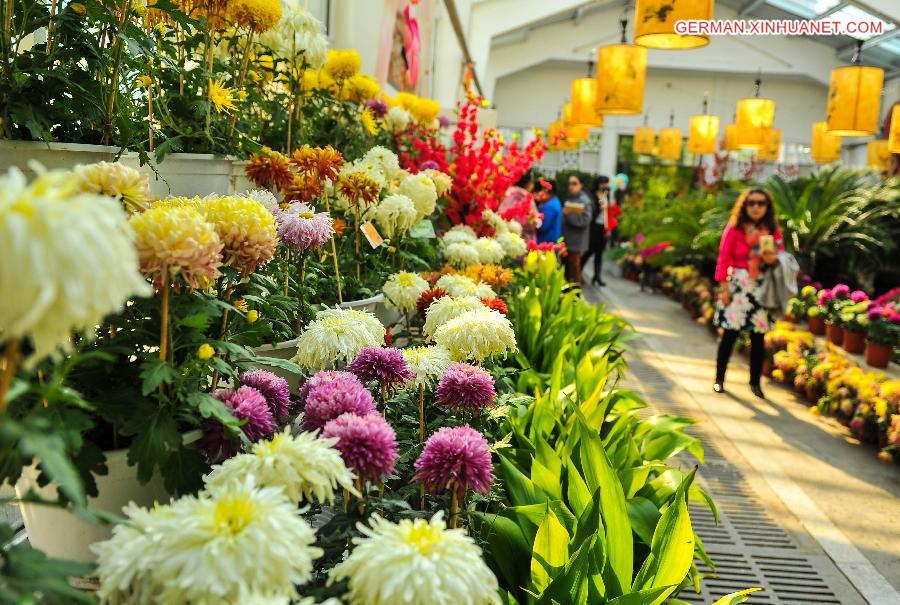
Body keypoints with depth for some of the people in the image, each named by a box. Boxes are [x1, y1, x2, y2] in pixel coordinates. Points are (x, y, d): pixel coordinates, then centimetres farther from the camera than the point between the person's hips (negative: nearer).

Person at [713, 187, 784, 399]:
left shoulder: (773, 231, 6)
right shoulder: (734, 228, -3)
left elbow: (781, 258, 12)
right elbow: (724, 258, -5)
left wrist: (773, 260, -12)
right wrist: (723, 287, -10)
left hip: (762, 288, 3)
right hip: (737, 286, -3)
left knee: (758, 337, 6)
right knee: (730, 334, -1)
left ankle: (755, 382, 19)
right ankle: (719, 379, 12)